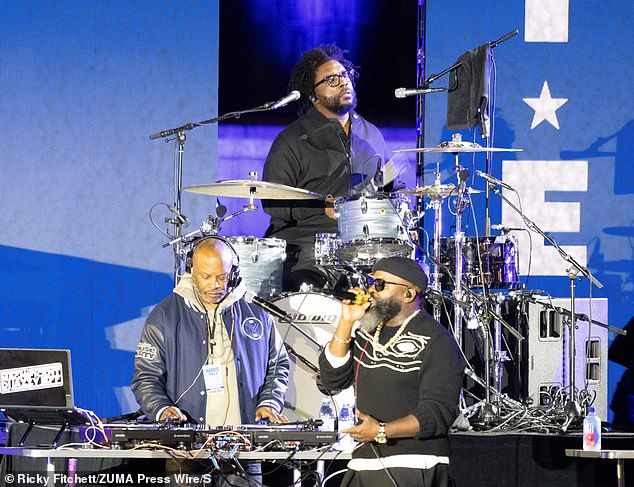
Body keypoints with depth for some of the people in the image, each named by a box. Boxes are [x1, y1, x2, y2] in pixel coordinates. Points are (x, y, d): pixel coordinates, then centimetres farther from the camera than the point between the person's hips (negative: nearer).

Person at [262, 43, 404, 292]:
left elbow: (386, 188, 30)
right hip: (307, 243, -4)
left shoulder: (371, 134, 18)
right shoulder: (292, 141, 1)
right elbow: (271, 201, -6)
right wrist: (322, 207, -17)